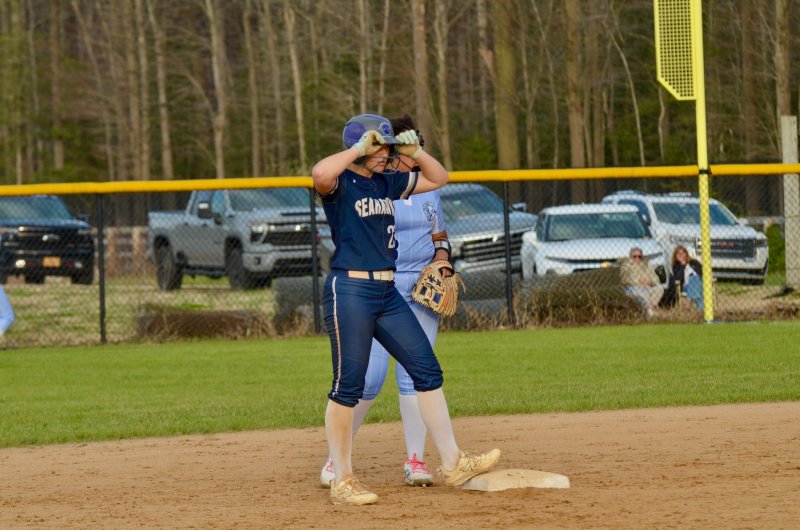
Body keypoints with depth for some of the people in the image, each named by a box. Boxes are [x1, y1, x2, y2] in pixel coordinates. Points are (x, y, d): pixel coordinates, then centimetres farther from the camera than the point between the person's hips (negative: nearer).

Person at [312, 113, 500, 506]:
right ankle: (341, 481, 4)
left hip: (388, 294, 8)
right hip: (349, 292, -8)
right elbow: (320, 174, -34)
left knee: (427, 370, 6)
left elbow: (438, 179, 24)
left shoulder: (387, 182, 14)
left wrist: (415, 151, 7)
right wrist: (359, 148, -22)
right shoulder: (340, 183, -9)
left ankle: (452, 463, 12)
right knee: (348, 385, -4)